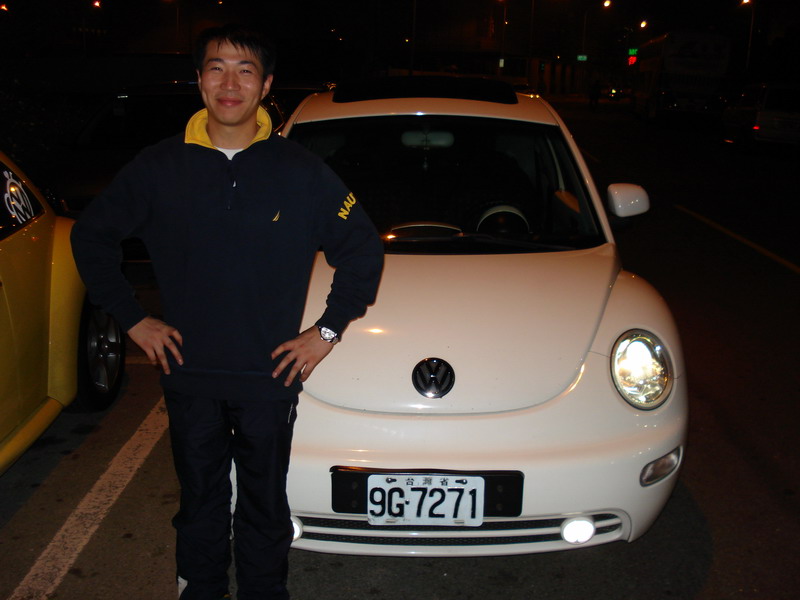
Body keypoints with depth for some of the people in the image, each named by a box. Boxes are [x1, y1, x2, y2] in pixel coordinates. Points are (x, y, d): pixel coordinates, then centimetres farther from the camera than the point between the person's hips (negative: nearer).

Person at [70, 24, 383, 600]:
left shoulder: (301, 170, -7)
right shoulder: (160, 166, -4)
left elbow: (364, 249, 1)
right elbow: (92, 235, 8)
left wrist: (329, 330, -3)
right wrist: (132, 318, 3)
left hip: (270, 376, -1)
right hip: (189, 375, 1)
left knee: (265, 505, 15)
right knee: (200, 502, 19)